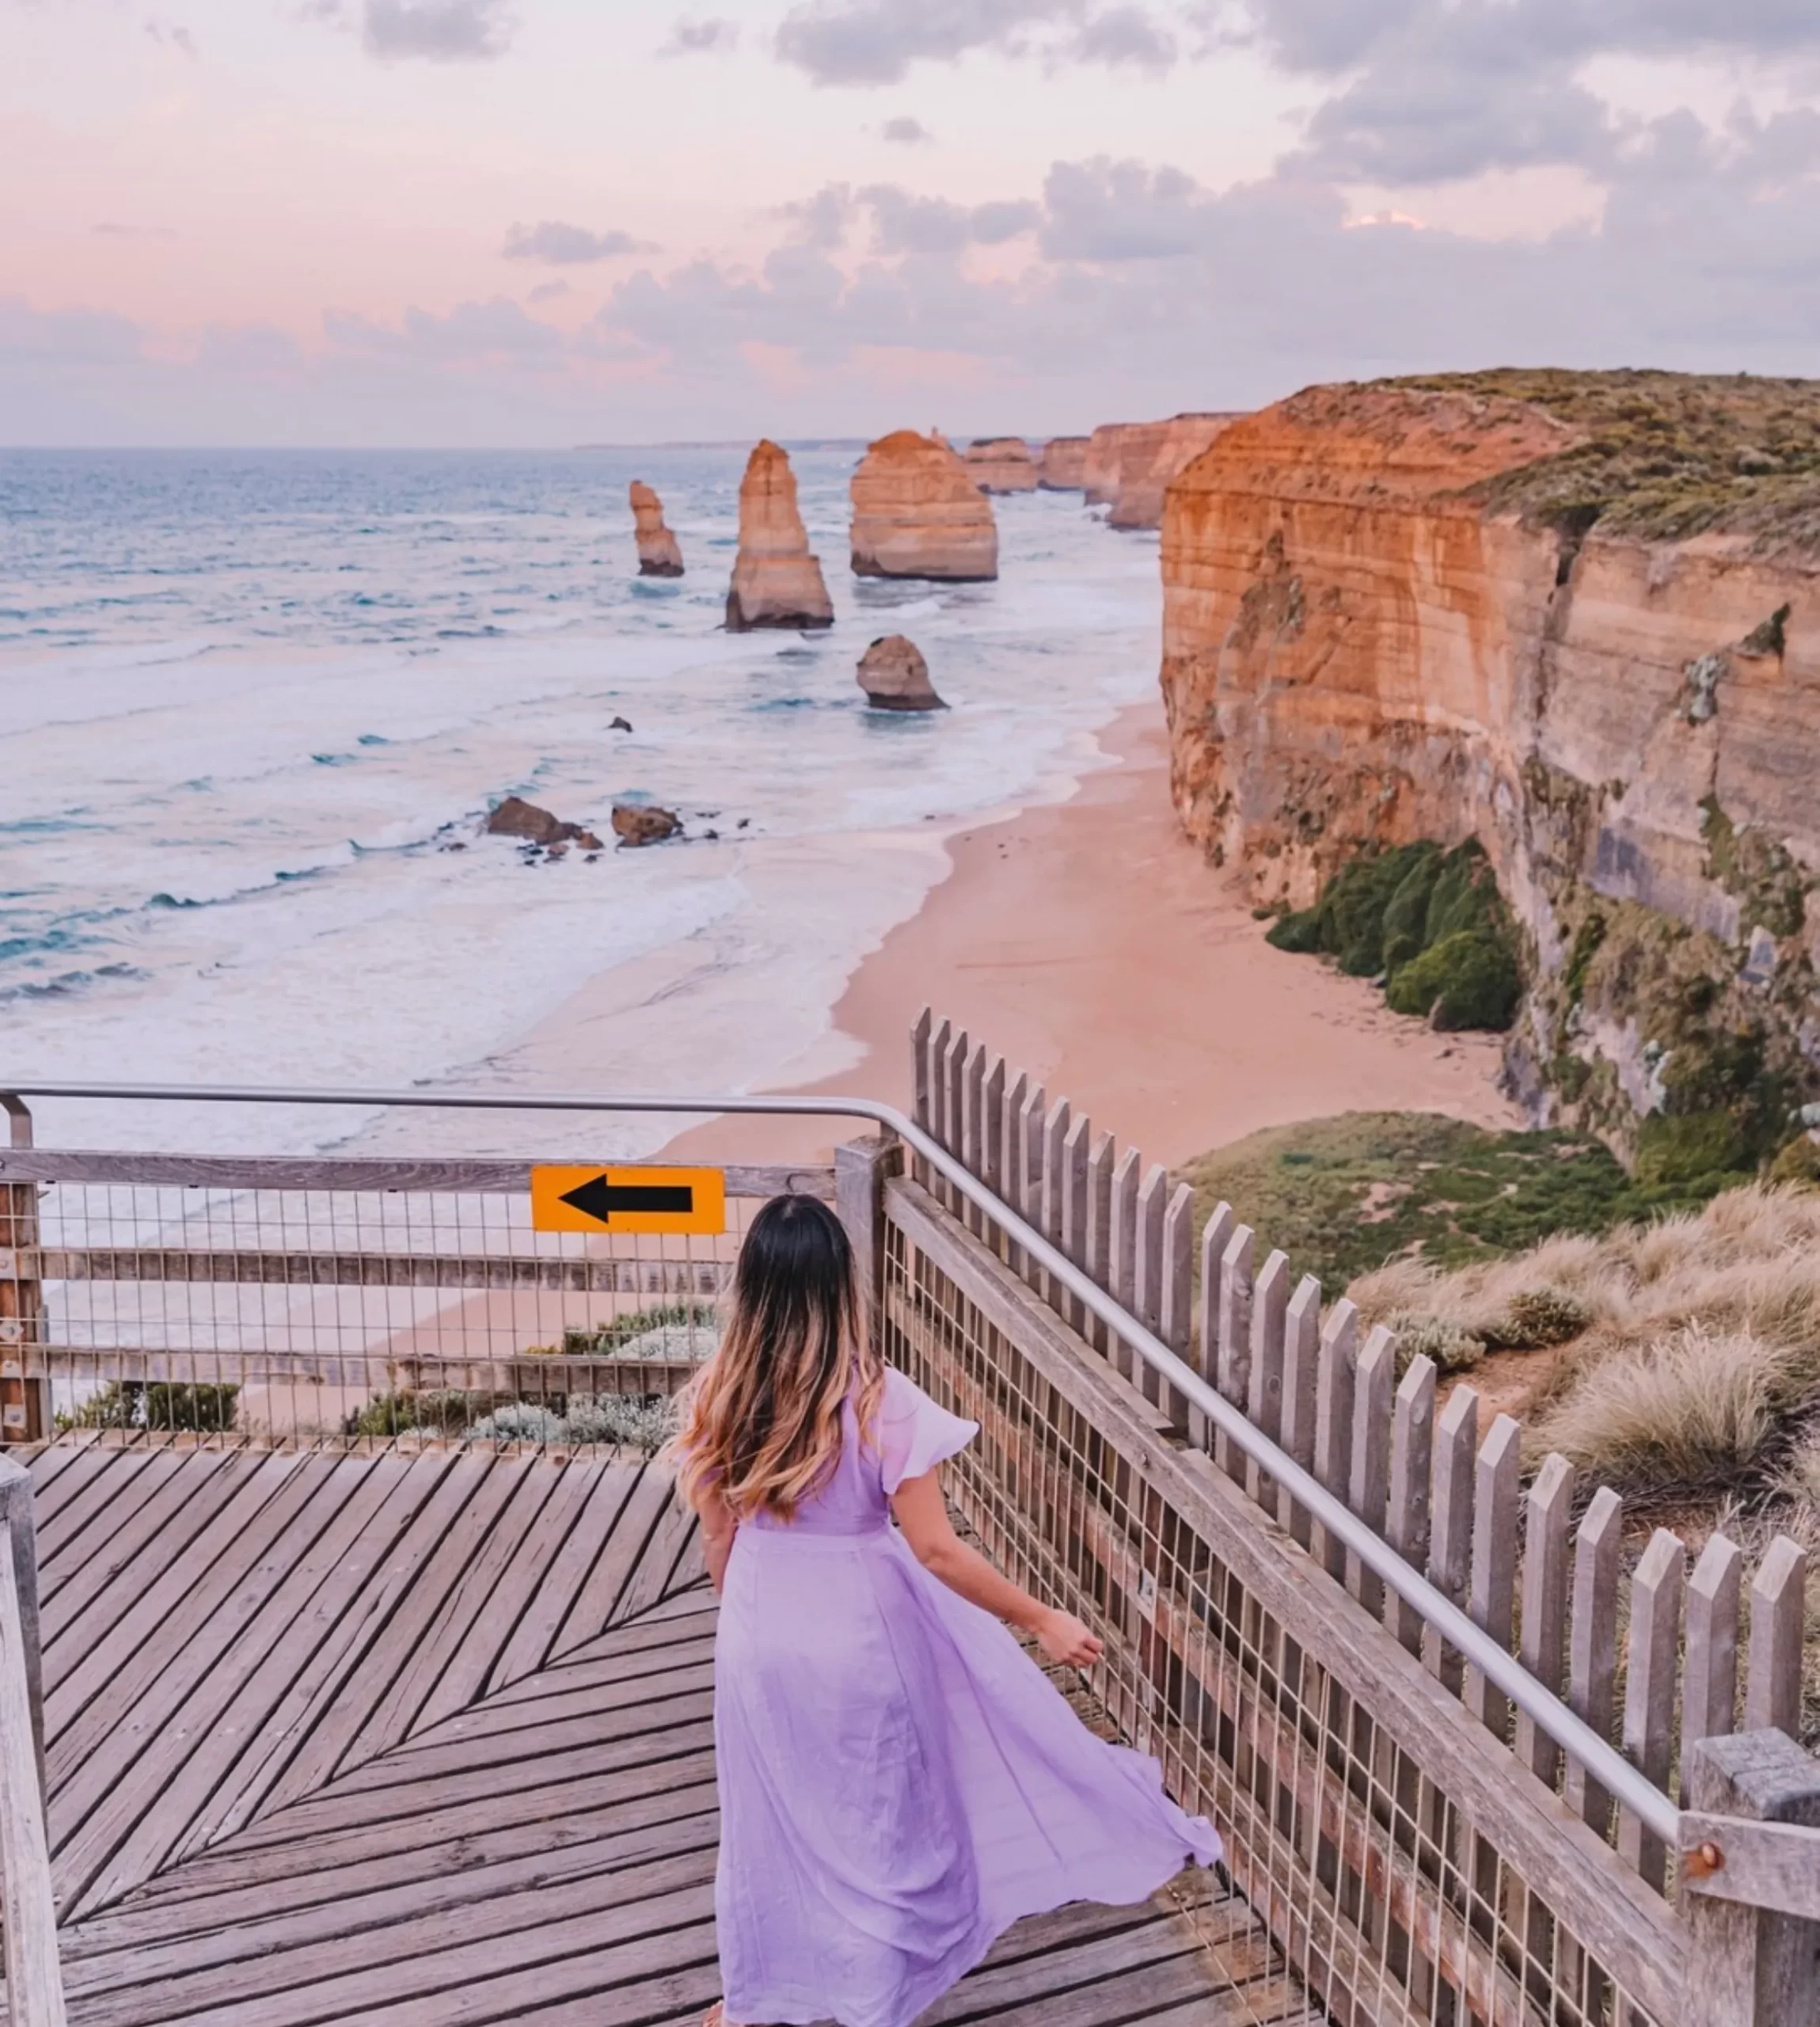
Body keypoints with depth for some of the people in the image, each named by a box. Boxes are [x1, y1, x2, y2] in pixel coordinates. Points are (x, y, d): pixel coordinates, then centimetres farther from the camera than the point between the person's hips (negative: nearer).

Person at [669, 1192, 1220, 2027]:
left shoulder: (717, 1396, -10)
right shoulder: (876, 1401, -22)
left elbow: (718, 1537, 1)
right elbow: (936, 1550, -21)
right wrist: (1043, 1621, -11)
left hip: (761, 1631, 3)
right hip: (860, 1630, -3)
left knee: (769, 1814, 21)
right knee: (877, 1813, 18)